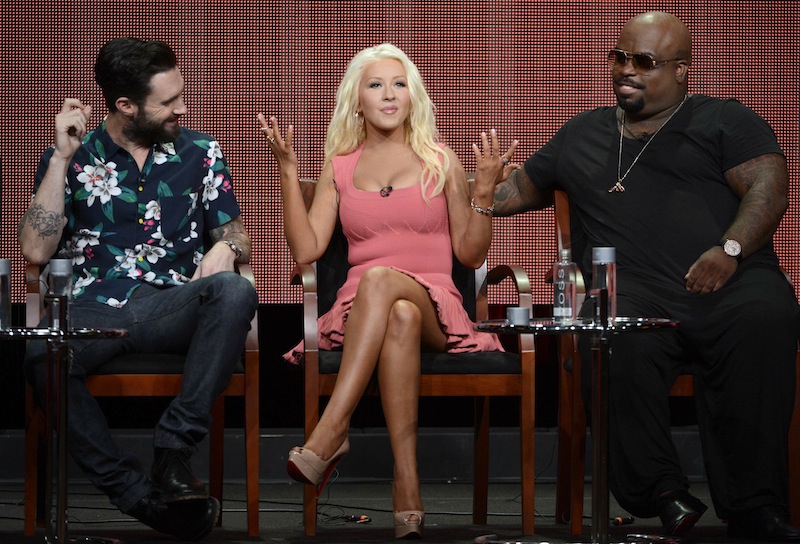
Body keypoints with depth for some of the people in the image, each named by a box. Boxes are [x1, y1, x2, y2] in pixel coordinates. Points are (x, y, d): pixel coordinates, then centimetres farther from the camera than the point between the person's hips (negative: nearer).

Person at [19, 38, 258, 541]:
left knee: (235, 292, -33)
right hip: (90, 309, -1)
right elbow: (37, 251, -2)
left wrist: (226, 246, -11)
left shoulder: (200, 153, 13)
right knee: (43, 358, -36)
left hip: (170, 305, 2)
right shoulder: (70, 158, 8)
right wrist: (63, 157, -5)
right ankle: (136, 493, -28)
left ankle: (175, 448, -29)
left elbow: (237, 237, 15)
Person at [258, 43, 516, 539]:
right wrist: (288, 171, 1)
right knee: (400, 316, -39)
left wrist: (485, 191, -5)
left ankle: (330, 433, -44)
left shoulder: (440, 162, 13)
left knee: (381, 280, -38)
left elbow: (471, 254, 10)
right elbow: (306, 250, 4)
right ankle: (407, 481, -47)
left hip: (434, 308, -1)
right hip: (359, 310, 1)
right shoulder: (339, 168, 17)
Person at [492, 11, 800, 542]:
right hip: (633, 293, 2)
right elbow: (522, 188, 42)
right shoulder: (583, 133, 31)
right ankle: (661, 493, -24)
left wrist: (729, 250, -13)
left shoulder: (725, 120, 18)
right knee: (616, 339, -37)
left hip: (731, 283, -1)